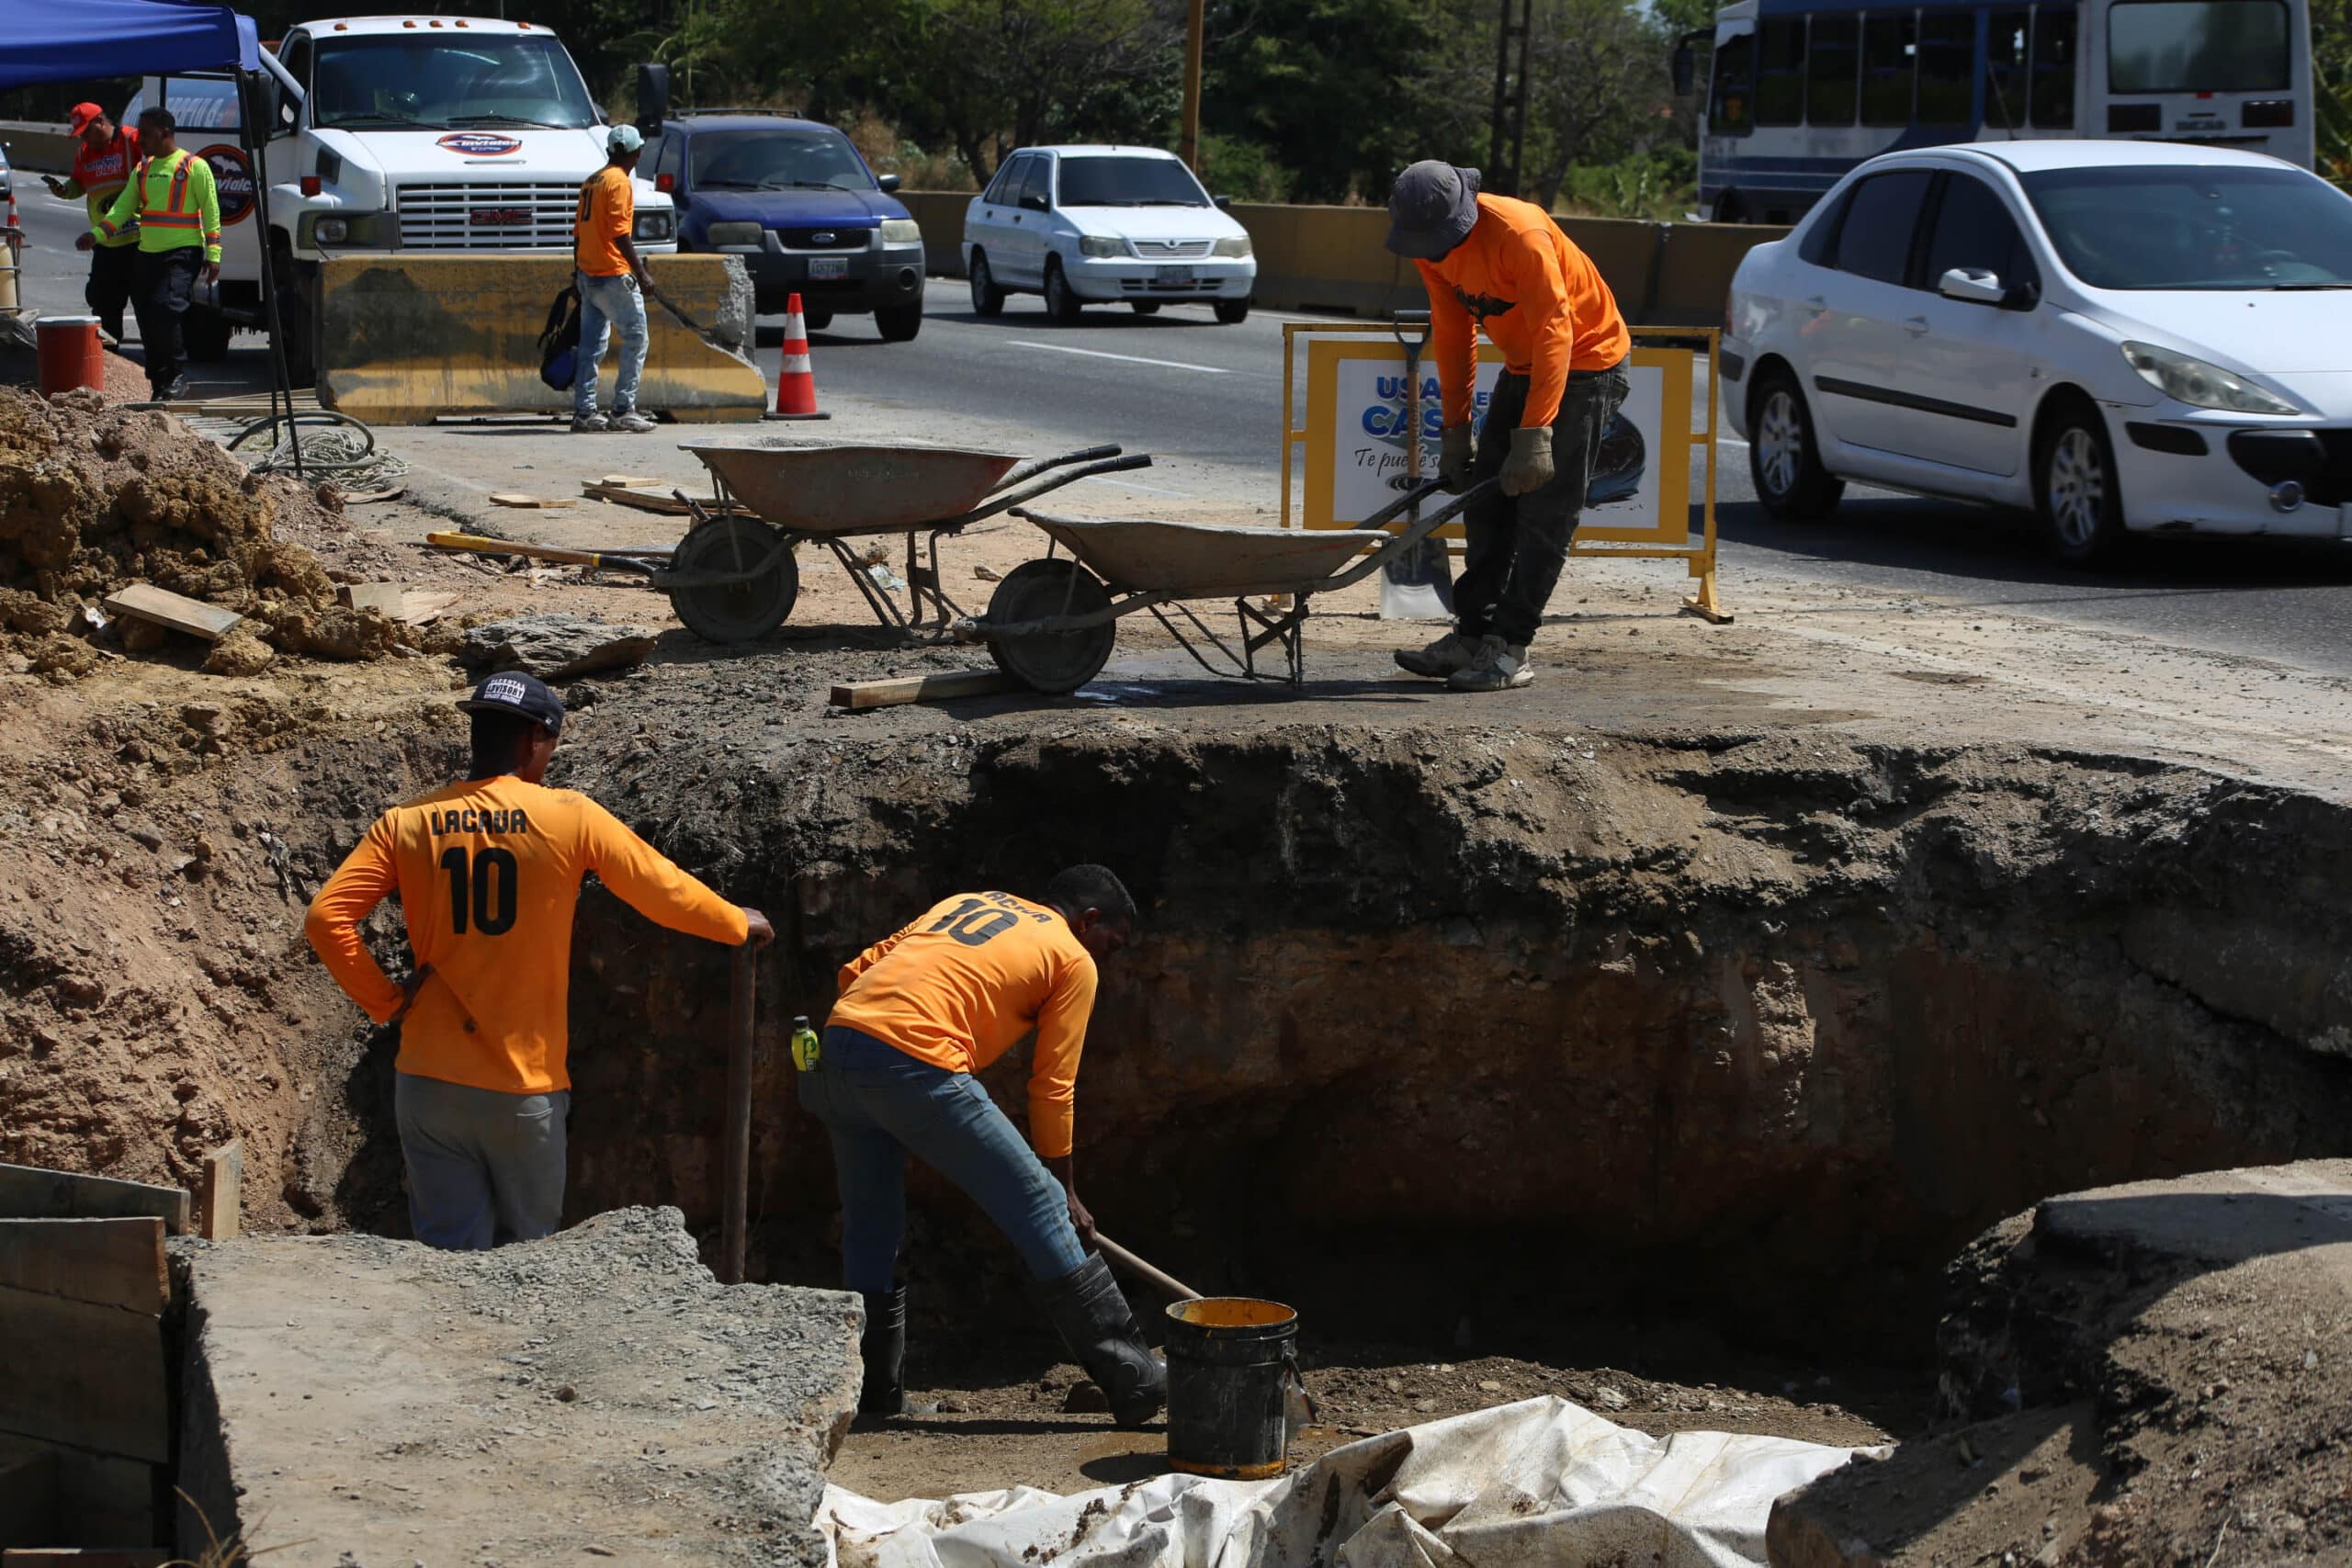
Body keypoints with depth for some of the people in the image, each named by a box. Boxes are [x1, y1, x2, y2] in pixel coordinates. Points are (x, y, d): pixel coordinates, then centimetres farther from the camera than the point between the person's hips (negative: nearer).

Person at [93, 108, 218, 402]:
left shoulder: (194, 166, -3)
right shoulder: (142, 169, 15)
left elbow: (211, 211, -5)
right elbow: (123, 207, 12)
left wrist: (213, 255, -12)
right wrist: (97, 233, -2)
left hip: (182, 253, -7)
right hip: (146, 254, 7)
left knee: (165, 309, -24)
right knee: (148, 322, 4)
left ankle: (175, 377, -14)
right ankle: (160, 385, 12)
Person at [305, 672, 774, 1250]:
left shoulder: (406, 823, 0)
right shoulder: (569, 817, -5)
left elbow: (325, 918, -7)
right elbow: (665, 891, 4)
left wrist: (384, 1001, 2)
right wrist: (739, 925, 21)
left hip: (429, 1086, 2)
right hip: (524, 1093, -2)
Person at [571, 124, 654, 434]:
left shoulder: (592, 181, 15)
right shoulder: (620, 182, -12)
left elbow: (578, 232, 19)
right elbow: (621, 235, -19)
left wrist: (577, 271, 25)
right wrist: (641, 272, -17)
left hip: (588, 274, 9)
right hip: (614, 275, -9)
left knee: (591, 344, 9)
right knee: (635, 338, -2)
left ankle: (584, 412, 8)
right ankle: (623, 410, -4)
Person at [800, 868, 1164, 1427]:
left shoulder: (968, 901, 30)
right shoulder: (1074, 962, 12)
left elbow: (856, 972, 23)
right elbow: (1052, 1088, 11)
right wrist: (1066, 1191, 20)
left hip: (839, 1035, 7)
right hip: (915, 1066, -7)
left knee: (870, 1228, 20)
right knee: (1039, 1208, 1)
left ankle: (874, 1392, 25)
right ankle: (1135, 1381, 4)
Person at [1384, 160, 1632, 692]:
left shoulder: (1519, 233, -31)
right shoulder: (1431, 243, -7)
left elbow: (1554, 333, -31)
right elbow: (1452, 334, 3)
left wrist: (1534, 435, -34)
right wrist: (1455, 430, 3)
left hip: (1584, 363, -8)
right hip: (1524, 365, 8)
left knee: (1545, 514, -10)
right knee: (1487, 504, 5)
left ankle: (1510, 649, -8)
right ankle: (1471, 636, 9)